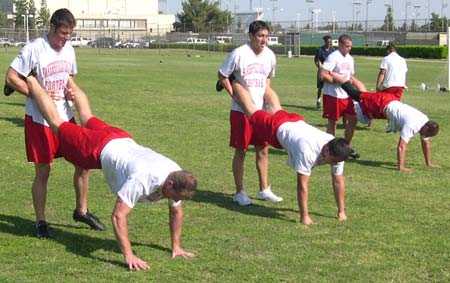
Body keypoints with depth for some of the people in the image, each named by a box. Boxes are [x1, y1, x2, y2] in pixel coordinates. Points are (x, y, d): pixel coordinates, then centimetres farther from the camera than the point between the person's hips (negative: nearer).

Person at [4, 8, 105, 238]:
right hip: (39, 120, -6)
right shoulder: (34, 49, -15)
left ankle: (81, 211, 27)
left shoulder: (68, 49, 6)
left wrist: (76, 93, -2)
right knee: (43, 171, 0)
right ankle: (41, 222, 16)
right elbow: (11, 78, -15)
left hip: (65, 117, 6)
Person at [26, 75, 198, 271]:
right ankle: (31, 82, 34)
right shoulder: (142, 179, -44)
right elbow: (118, 216, -43)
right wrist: (128, 256, -45)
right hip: (101, 149, -5)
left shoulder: (177, 177, -24)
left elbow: (176, 211, -7)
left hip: (124, 141, 5)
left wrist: (176, 247, -7)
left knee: (88, 119, 34)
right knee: (57, 123, 17)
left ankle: (71, 89, 59)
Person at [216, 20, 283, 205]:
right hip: (241, 111, -5)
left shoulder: (270, 55, 2)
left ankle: (264, 189, 23)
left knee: (263, 150, 11)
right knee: (241, 151, 2)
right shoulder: (239, 54, -15)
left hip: (261, 110, 5)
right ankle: (239, 192, 12)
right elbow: (222, 76, -6)